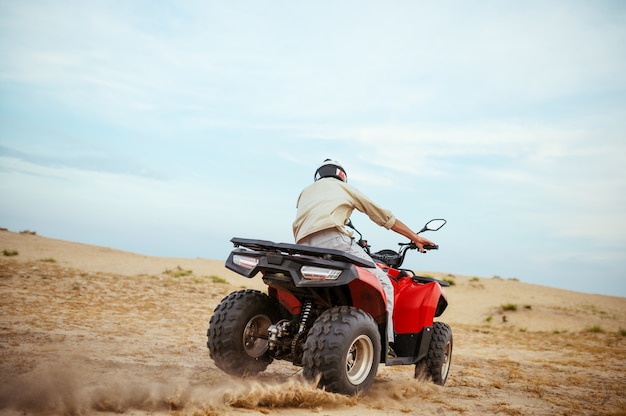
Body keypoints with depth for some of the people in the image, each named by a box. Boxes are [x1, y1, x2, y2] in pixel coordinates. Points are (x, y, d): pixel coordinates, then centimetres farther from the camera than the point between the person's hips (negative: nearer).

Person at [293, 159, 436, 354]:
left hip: (303, 248, 5)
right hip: (333, 240, -5)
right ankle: (384, 340, -7)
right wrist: (416, 238, 36)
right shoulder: (344, 187, 27)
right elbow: (384, 217, 29)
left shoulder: (305, 192, 37)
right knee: (383, 283, 3)